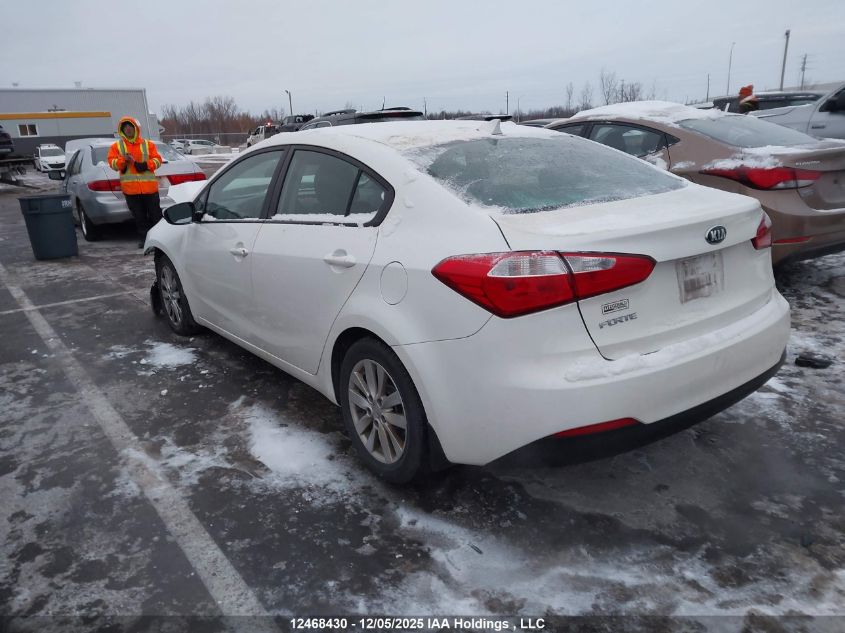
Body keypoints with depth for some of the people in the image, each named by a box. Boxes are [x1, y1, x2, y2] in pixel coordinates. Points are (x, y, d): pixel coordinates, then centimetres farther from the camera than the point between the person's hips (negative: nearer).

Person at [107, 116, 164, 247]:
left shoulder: (148, 144, 9)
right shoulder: (116, 146, 10)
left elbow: (157, 160, 3)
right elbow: (112, 163, 2)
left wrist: (145, 165, -14)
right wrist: (124, 160, -17)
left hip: (149, 186, 0)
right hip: (130, 188, 1)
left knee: (155, 213, 2)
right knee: (139, 216, 4)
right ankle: (144, 238, 11)